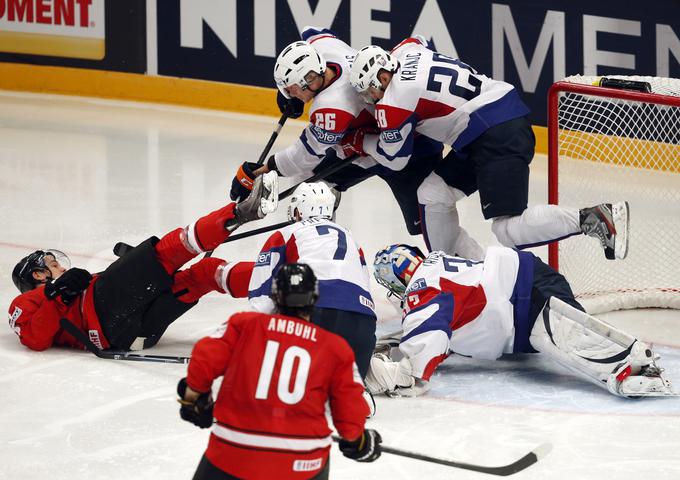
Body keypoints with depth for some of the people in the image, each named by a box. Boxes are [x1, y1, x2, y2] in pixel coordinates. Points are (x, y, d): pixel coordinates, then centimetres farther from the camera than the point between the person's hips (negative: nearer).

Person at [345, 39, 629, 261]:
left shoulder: (394, 101, -9)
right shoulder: (406, 50, 12)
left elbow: (394, 158, 3)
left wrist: (358, 143, 22)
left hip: (499, 137, -10)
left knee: (508, 230, -13)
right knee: (432, 194, 12)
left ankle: (596, 218, -17)